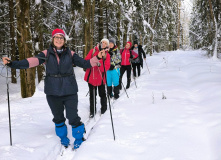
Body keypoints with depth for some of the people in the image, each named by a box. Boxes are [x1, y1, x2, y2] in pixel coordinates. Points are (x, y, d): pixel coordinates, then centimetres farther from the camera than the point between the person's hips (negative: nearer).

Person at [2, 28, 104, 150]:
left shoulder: (70, 54, 2)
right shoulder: (46, 54, -1)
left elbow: (84, 63, 2)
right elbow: (32, 61, -12)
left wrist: (97, 58, -10)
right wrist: (12, 64, -24)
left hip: (69, 91, -1)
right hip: (53, 92, 1)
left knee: (72, 116, -1)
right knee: (58, 117, 15)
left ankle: (79, 137, 24)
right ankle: (63, 138, 39)